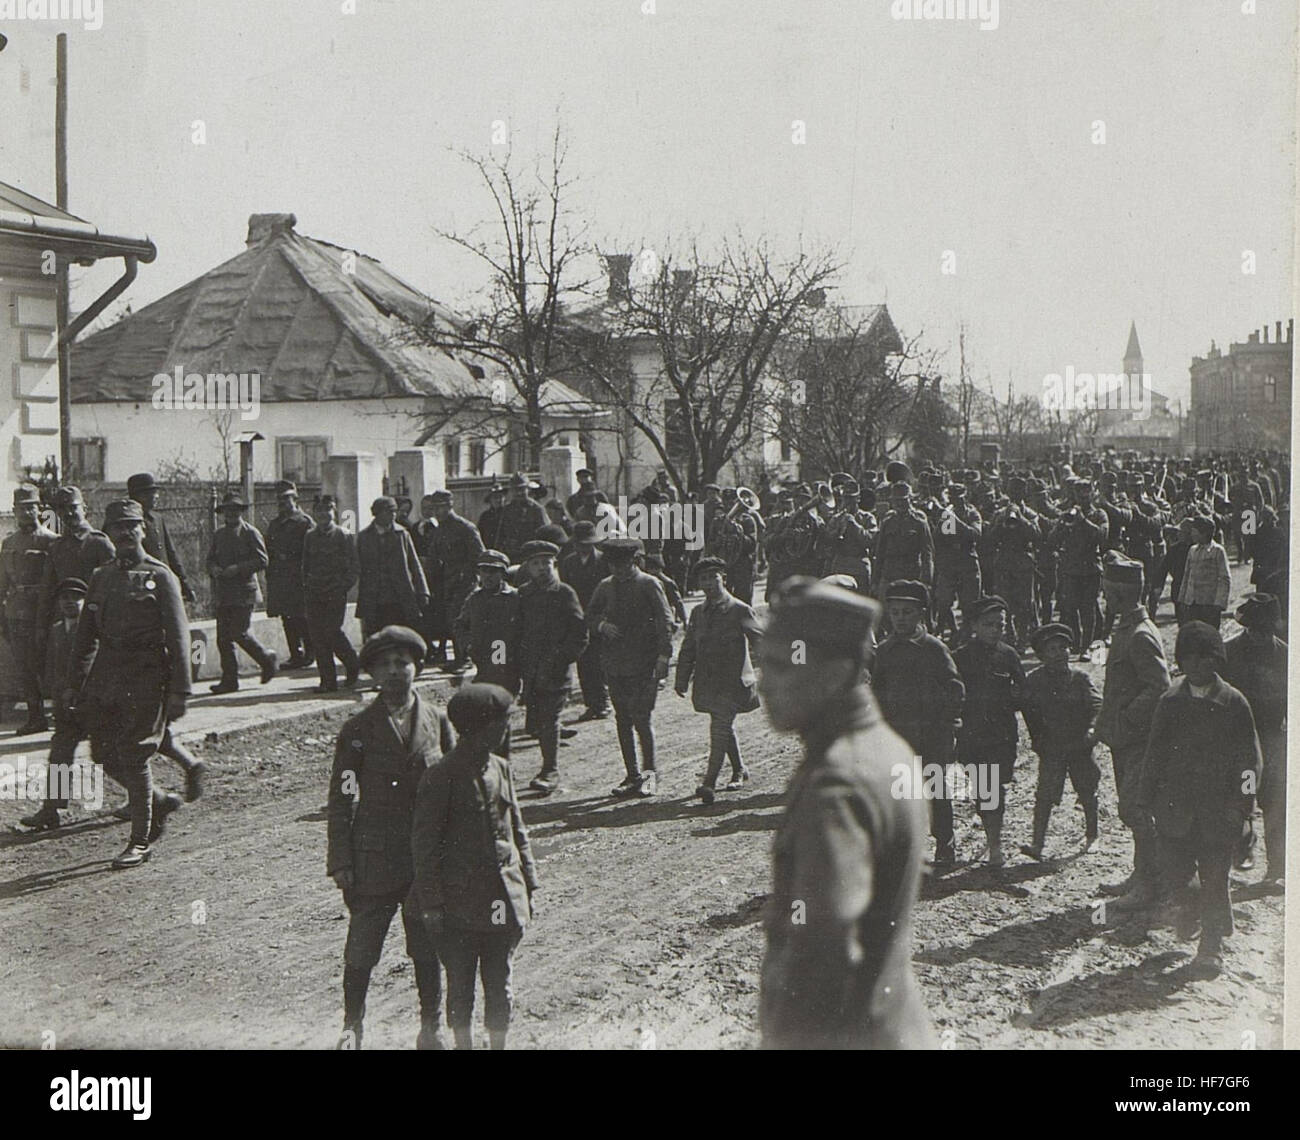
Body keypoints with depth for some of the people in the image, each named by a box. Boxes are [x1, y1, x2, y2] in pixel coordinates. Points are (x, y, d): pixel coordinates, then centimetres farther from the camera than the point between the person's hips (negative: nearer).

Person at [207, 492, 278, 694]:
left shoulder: (251, 533, -2)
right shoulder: (218, 534, 16)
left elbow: (262, 561, -8)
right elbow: (210, 559, 20)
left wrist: (238, 568, -18)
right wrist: (214, 568, -3)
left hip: (244, 592, -6)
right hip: (222, 594, 6)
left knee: (239, 633, -10)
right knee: (223, 637, 2)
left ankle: (268, 660, 12)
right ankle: (230, 680, 7)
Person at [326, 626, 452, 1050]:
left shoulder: (438, 721, 4)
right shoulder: (357, 729, -1)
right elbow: (340, 800, 0)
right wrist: (340, 861, -5)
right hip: (374, 858, -1)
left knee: (428, 948, 10)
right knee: (361, 948, 1)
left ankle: (431, 1027, 26)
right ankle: (352, 1026, 20)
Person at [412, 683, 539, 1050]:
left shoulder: (500, 769, 7)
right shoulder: (440, 778, -12)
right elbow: (425, 846, -8)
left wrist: (530, 886, 12)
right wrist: (431, 903, -10)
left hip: (504, 902, 5)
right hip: (460, 906, -5)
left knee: (500, 984, 11)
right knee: (460, 985, 7)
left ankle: (498, 1045, 23)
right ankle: (463, 1044, 20)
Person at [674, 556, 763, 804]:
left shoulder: (739, 610, -6)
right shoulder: (698, 612, 10)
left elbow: (760, 641, -1)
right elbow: (688, 648, 15)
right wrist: (682, 679, 10)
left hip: (732, 681, -6)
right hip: (707, 680, 6)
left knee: (721, 728, -14)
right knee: (724, 728, 17)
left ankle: (709, 781, -18)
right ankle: (740, 771, 35)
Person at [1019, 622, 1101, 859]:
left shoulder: (1080, 678, -2)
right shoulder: (1034, 681, -1)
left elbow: (1096, 704, -9)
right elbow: (1029, 713, 6)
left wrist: (1091, 729, -24)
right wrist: (1037, 740, 2)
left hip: (1079, 745, 1)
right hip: (1051, 747, -1)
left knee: (1087, 794, 13)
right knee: (1044, 796, -8)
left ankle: (1091, 837, 33)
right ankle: (1037, 843, -8)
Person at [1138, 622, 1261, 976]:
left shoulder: (1234, 703, 0)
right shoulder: (1170, 702, 6)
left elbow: (1248, 757, 1)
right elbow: (1155, 754, 11)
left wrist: (1242, 800, -9)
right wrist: (1147, 798, 7)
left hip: (1218, 808, -2)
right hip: (1176, 805, 2)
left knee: (1215, 877, -1)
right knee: (1174, 871, -1)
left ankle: (1212, 944, 14)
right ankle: (1191, 907, 32)